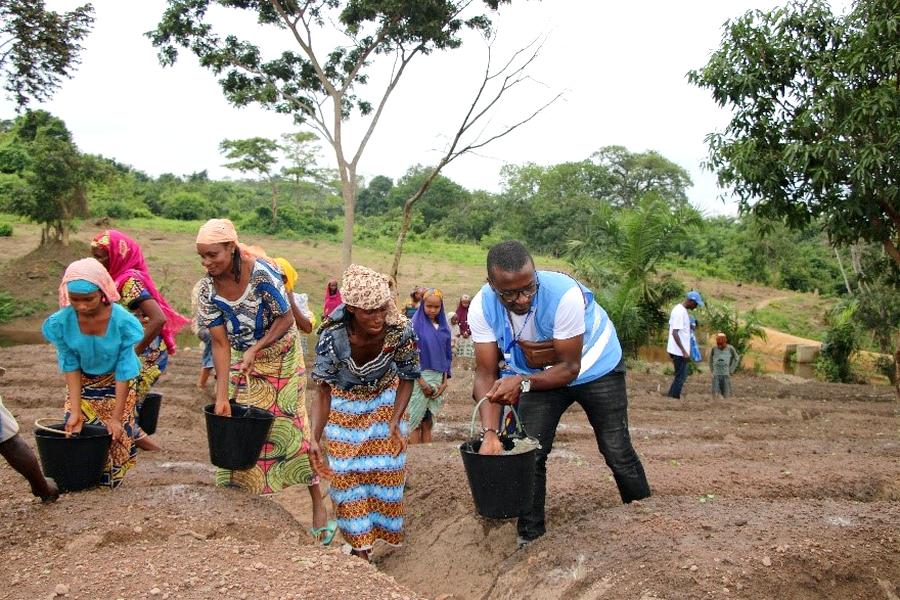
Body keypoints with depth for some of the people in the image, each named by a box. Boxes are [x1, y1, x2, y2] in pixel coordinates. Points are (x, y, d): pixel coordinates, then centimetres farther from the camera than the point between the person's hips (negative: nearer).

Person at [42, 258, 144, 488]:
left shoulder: (122, 321, -29)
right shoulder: (62, 321, -21)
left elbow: (124, 371, -23)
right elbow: (70, 366, -12)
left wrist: (116, 417, -21)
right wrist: (75, 411, -18)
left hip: (116, 384, -2)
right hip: (82, 384, 2)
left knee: (117, 434, -4)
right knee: (77, 433, 0)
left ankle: (111, 480, 20)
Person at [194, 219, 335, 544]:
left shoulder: (261, 273, -27)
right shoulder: (207, 289, -14)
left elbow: (286, 320, -17)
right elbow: (220, 343, -12)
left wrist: (254, 349, -29)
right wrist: (222, 396, -18)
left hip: (280, 357, -4)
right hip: (242, 360, 4)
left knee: (290, 428, -3)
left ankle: (319, 506, 7)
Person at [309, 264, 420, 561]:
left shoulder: (401, 331, -32)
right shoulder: (333, 336, -35)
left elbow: (407, 378, -14)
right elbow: (323, 391, -22)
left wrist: (395, 421, -25)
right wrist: (315, 437, -31)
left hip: (385, 400, 1)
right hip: (344, 405, -1)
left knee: (387, 468, 5)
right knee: (347, 472, 1)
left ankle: (378, 531, 29)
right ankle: (359, 546, 17)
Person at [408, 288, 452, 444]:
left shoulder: (443, 327, 11)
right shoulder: (416, 324, -4)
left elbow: (447, 355, 14)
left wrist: (445, 381, 4)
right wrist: (422, 382, -13)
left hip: (438, 378, 5)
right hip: (420, 378, -4)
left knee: (428, 422, 8)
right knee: (416, 421, -2)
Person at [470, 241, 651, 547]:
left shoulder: (564, 294, -38)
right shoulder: (481, 308, -27)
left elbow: (570, 368, -29)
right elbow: (486, 374, -24)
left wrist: (522, 383, -44)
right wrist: (489, 432, -38)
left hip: (594, 366, -3)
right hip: (540, 373, 3)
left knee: (617, 451, 1)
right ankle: (529, 536, 12)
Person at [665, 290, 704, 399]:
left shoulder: (680, 309, 11)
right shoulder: (680, 312, -19)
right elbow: (674, 333, -23)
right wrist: (684, 351, -23)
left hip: (680, 350, 10)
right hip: (679, 351, -10)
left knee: (682, 375, 16)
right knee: (681, 376, -3)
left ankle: (671, 396, 20)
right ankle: (673, 398, 2)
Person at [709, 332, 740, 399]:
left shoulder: (730, 349, -3)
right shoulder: (714, 349, 0)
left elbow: (736, 359, 11)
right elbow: (710, 360, 16)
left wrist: (731, 370, 5)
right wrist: (712, 370, 9)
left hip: (726, 375, 0)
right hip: (716, 375, 0)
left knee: (726, 395, 1)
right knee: (715, 393, -8)